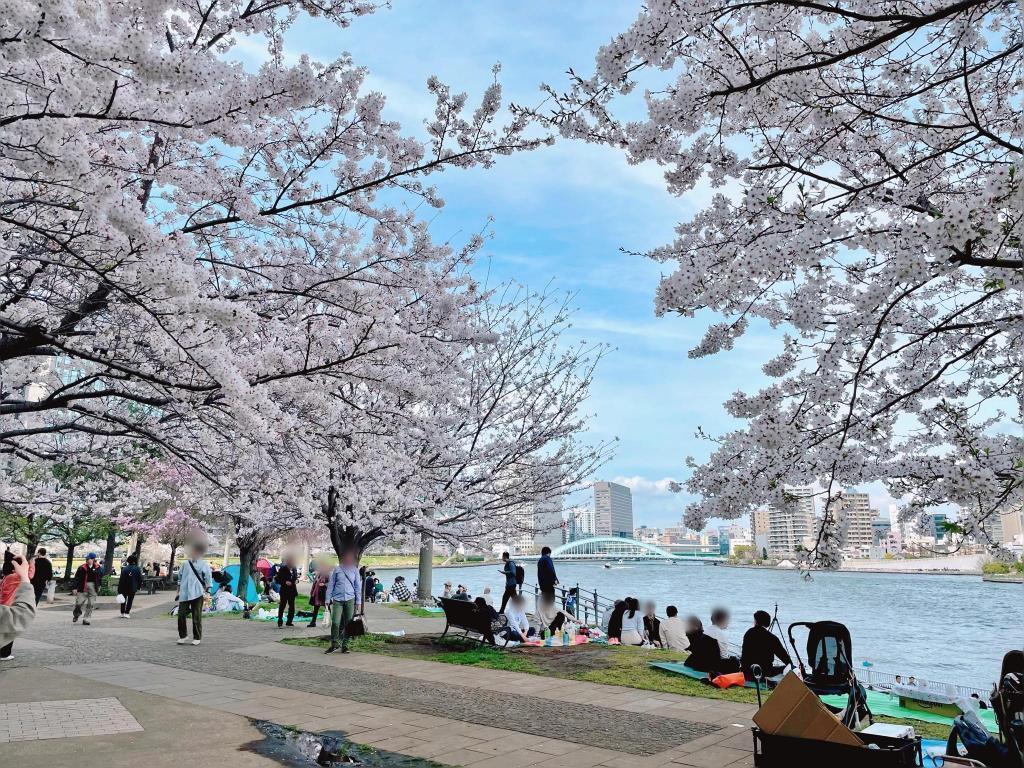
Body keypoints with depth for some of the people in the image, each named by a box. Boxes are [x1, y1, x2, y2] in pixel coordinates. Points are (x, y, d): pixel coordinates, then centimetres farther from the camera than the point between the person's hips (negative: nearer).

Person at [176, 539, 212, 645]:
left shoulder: (204, 565, -2)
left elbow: (208, 579, -3)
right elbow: (180, 577, 20)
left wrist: (206, 593, -8)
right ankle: (183, 636, 19)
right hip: (184, 593, 4)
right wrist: (178, 591, 18)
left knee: (196, 617, 1)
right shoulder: (186, 564, 11)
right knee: (181, 615, 2)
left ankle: (197, 638, 12)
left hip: (197, 594, -4)